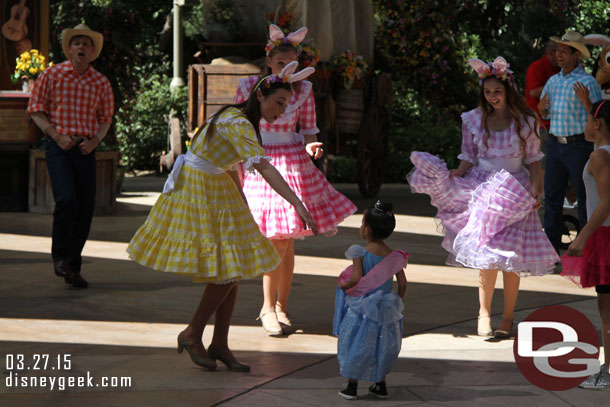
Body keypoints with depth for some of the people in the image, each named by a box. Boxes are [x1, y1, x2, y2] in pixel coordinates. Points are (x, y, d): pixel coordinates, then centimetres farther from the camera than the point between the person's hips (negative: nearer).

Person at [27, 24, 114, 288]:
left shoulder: (101, 83, 8)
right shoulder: (52, 75, 1)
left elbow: (105, 119, 15)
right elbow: (36, 110, 2)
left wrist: (94, 142, -4)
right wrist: (57, 136, -11)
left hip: (85, 150, 4)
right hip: (58, 147, -4)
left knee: (85, 210, 2)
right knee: (66, 201, -22)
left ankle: (72, 268, 15)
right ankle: (60, 256, -2)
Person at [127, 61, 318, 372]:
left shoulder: (238, 118, 8)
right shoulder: (238, 124, -23)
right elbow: (264, 168, -36)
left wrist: (242, 204, 22)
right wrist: (297, 204, -44)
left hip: (217, 189, 10)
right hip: (197, 190, -10)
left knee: (233, 269, 5)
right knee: (225, 271, -10)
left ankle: (219, 345, 10)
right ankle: (192, 335, 8)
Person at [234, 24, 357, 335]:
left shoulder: (303, 91, 2)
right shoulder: (249, 88, -3)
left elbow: (309, 131, 7)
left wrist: (311, 147, -15)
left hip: (294, 166, 2)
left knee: (286, 243, 3)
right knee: (278, 241, -10)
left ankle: (281, 307, 16)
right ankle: (268, 307, 4)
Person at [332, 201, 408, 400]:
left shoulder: (360, 253, -15)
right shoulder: (393, 256, -3)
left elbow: (357, 279, -23)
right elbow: (403, 283, -1)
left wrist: (344, 285, -4)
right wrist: (399, 302, 13)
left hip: (361, 308, -4)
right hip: (384, 309, 4)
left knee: (355, 343, 9)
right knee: (382, 345, 18)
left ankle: (352, 385, 11)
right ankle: (380, 385, 24)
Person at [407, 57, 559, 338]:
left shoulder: (524, 122, -1)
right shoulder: (474, 120, 3)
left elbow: (533, 159, 5)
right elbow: (469, 158, 8)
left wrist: (534, 189, -8)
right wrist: (452, 175, -10)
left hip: (516, 193, -1)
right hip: (482, 188, 1)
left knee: (511, 255, -3)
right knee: (488, 254, -10)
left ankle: (507, 317, 8)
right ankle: (484, 314, 0)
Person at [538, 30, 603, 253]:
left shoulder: (588, 82, -7)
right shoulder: (553, 81, 13)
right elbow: (543, 113, 22)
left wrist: (586, 101, -28)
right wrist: (542, 107, 0)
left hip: (578, 145, -6)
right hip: (555, 145, 6)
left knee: (584, 197, -1)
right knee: (552, 196, 8)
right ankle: (551, 243, 13)